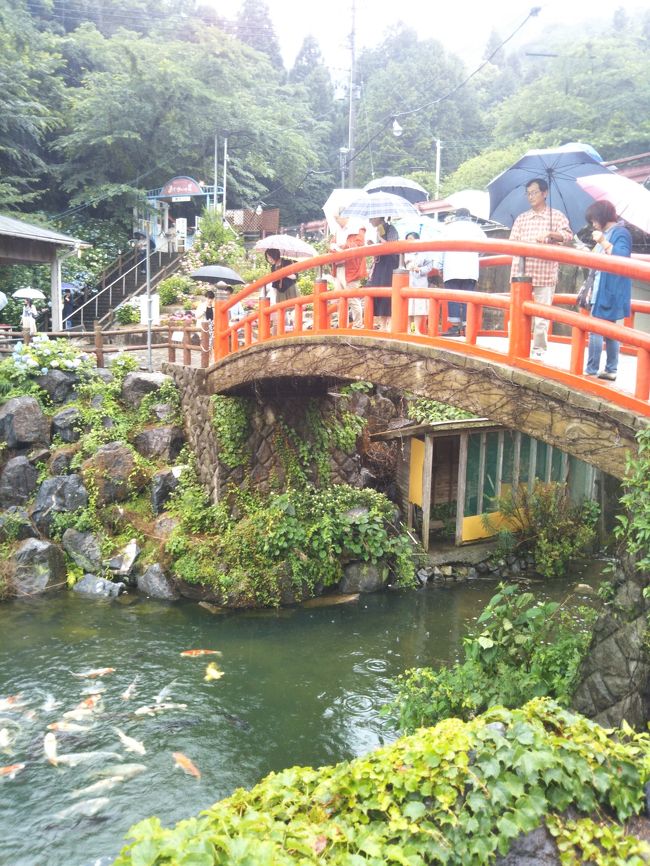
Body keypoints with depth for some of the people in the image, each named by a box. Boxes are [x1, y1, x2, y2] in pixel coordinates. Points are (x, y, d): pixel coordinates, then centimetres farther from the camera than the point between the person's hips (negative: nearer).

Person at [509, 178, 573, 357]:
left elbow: (568, 236, -9)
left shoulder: (556, 216, 5)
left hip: (545, 275, -3)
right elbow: (512, 242, 8)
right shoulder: (521, 218, 14)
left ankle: (539, 349, 8)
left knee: (541, 316, 0)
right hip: (522, 274, 3)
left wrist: (549, 233, -25)